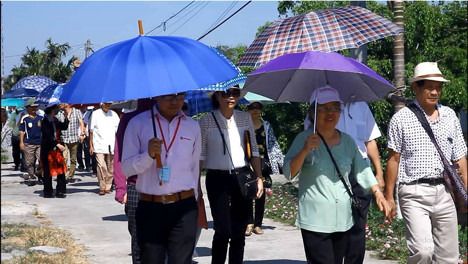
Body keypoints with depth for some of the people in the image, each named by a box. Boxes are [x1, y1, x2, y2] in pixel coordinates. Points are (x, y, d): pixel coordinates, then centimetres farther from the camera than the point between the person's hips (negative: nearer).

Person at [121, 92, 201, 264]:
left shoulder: (193, 127, 8)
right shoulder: (137, 124, 0)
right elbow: (126, 168, -4)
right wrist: (149, 155, -20)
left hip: (184, 208, 1)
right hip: (149, 208, -1)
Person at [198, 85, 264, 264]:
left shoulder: (245, 118, 7)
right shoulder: (206, 120, -3)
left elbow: (253, 150, 11)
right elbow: (200, 155, -2)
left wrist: (259, 178, 5)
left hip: (242, 178, 3)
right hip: (217, 179, -3)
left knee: (239, 232, 6)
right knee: (223, 230, -9)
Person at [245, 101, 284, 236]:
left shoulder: (266, 126, 10)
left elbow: (273, 143, 11)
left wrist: (281, 160, 4)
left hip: (263, 163, 2)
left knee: (260, 194, 4)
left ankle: (257, 224, 9)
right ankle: (249, 223, -2)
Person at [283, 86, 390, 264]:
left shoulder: (347, 141, 10)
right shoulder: (304, 139, -5)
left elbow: (362, 171, 14)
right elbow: (289, 173, -13)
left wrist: (378, 193, 2)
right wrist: (305, 151, -27)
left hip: (343, 220, 6)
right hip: (315, 221, -5)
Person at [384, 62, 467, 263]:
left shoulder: (450, 116, 10)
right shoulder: (401, 119, -2)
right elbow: (393, 160, 0)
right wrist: (389, 197, -2)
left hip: (444, 193, 5)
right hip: (415, 194, -5)